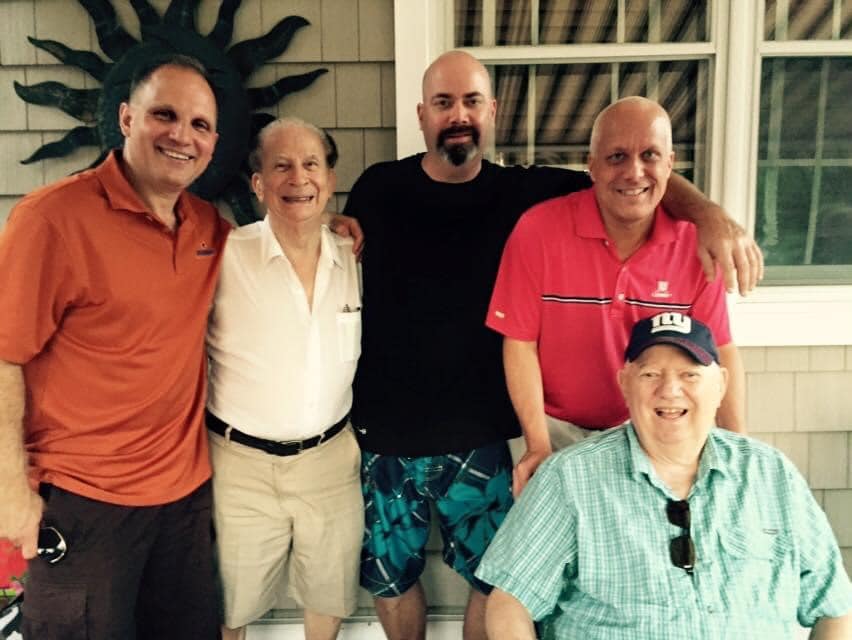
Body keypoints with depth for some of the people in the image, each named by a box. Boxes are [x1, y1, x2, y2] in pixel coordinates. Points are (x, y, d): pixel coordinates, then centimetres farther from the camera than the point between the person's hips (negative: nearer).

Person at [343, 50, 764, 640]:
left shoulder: (524, 193, -3)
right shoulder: (378, 189, -2)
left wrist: (710, 215, -20)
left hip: (478, 438, 0)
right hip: (383, 433, 1)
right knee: (389, 576, 18)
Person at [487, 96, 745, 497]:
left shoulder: (695, 243, -8)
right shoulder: (538, 229, -16)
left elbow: (720, 352, -2)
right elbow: (520, 343, -12)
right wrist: (538, 445, -16)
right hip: (557, 427, -2)